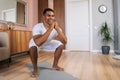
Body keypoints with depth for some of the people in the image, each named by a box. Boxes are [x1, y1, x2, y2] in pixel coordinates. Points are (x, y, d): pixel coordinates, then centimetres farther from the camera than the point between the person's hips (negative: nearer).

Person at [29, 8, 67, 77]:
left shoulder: (56, 27, -26)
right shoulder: (37, 27, -38)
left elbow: (65, 42, -36)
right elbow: (38, 43, -54)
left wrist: (57, 28, -46)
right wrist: (50, 29, -54)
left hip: (48, 42, 4)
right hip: (36, 42, -3)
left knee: (60, 45, -11)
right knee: (33, 47, -34)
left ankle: (55, 65, 9)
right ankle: (35, 69, -9)